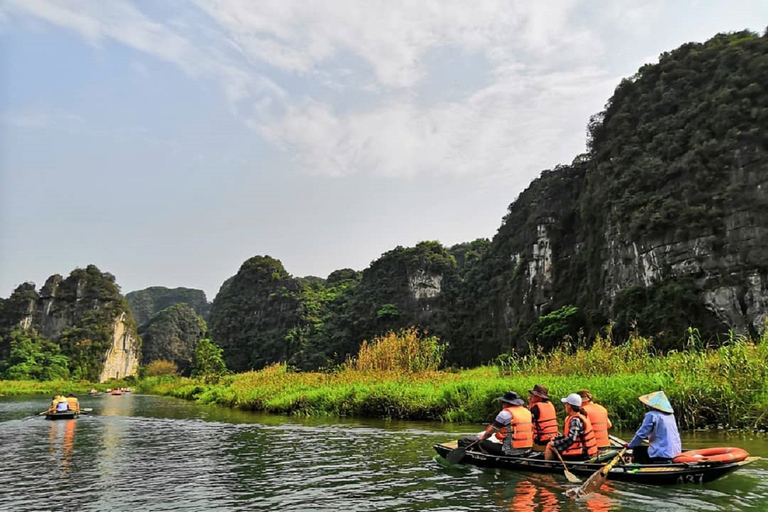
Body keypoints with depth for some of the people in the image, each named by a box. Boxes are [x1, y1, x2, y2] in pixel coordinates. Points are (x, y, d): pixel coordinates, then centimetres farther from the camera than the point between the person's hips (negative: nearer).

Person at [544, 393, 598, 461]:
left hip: (580, 455, -10)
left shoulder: (575, 420, -20)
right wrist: (555, 439, 13)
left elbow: (570, 439, -29)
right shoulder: (581, 416, 10)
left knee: (549, 446, -7)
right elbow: (570, 435, 17)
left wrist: (554, 443, -20)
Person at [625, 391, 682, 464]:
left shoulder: (652, 415, -13)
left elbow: (641, 434, -10)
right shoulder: (670, 415, 11)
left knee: (637, 450, 9)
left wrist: (629, 445, 4)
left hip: (662, 455, -8)